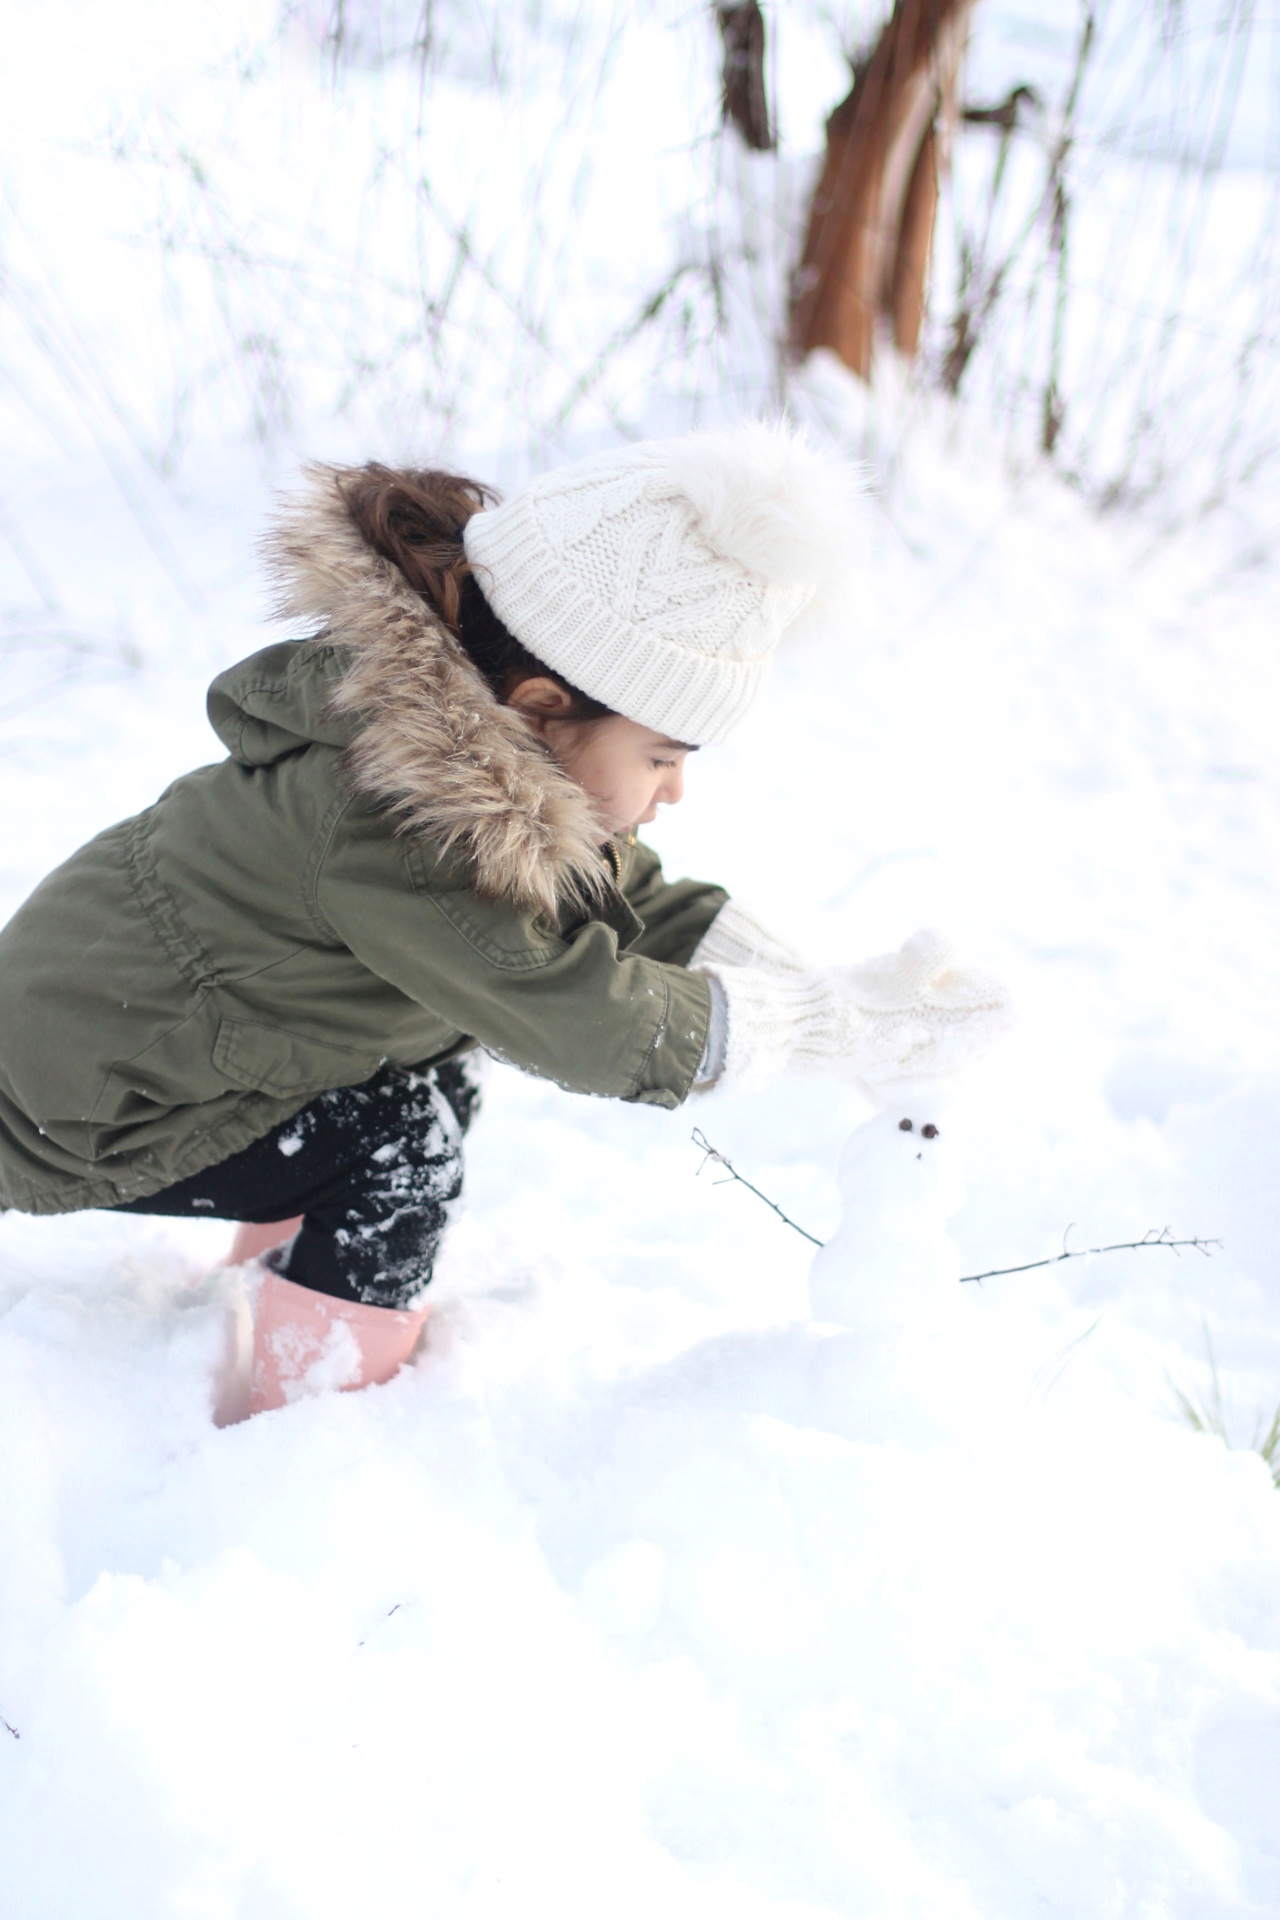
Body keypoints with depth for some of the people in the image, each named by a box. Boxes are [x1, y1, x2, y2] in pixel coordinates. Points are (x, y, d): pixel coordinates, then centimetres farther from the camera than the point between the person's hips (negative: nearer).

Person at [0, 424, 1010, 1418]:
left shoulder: (475, 740, -9)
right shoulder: (397, 836, -37)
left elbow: (629, 899, -2)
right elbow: (597, 1027, -31)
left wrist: (825, 992, -13)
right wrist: (849, 1026, -23)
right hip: (82, 1105, -9)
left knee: (436, 1059, 7)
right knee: (402, 1138, -13)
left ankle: (261, 1294, 24)